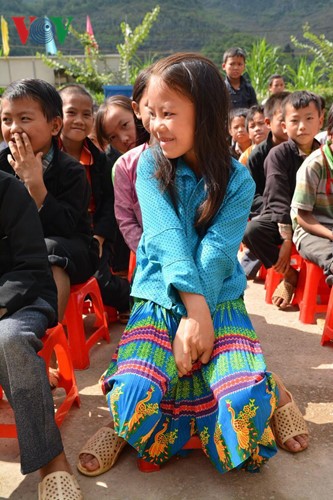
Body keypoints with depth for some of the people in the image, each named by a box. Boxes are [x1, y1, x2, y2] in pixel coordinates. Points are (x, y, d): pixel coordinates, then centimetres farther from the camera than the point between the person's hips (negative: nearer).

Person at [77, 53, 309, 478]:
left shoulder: (237, 180, -4)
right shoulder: (151, 165, -2)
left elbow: (216, 254, -14)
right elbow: (167, 240, -15)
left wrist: (196, 320, -25)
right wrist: (194, 310, -24)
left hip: (221, 299, 0)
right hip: (159, 298, 1)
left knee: (246, 399, -23)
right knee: (135, 400, -23)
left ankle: (268, 394, 10)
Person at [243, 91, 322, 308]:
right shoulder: (279, 154, -8)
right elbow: (277, 197, -15)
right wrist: (287, 237, -24)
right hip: (280, 217, -1)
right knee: (251, 230, -30)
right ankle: (290, 275, -9)